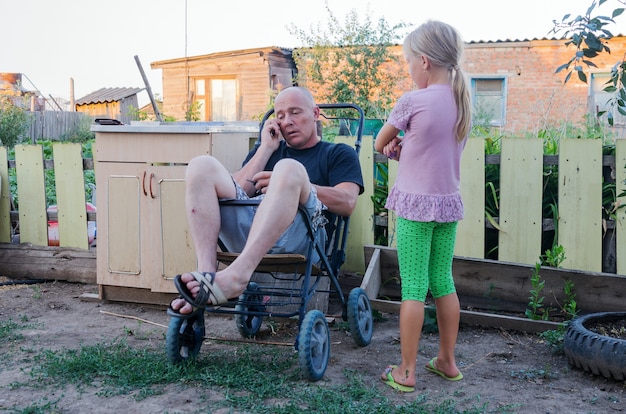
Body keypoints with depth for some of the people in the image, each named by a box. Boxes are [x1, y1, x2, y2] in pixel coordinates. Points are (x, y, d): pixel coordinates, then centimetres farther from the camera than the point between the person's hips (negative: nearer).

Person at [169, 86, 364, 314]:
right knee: (202, 165, -14)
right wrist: (267, 148, 13)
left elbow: (347, 203, 2)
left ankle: (236, 275, -47)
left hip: (297, 237, -4)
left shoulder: (338, 154, 24)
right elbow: (236, 192, 16)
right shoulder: (266, 149, 35)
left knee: (289, 168, -32)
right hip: (247, 227, 4)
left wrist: (293, 185, -7)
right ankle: (207, 271, -32)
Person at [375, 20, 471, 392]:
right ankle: (447, 362, 25)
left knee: (413, 288, -1)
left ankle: (406, 371, 8)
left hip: (415, 206, -6)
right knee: (443, 282, 15)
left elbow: (379, 144, 0)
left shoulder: (412, 101, -13)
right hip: (449, 205, 6)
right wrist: (404, 148, 2)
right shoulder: (463, 103, 7)